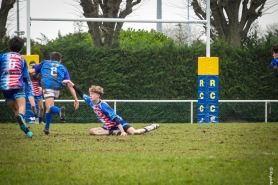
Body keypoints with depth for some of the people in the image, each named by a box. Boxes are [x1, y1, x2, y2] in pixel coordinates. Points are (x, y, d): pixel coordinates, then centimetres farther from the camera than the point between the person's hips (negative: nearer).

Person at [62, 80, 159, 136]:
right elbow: (81, 94, 6)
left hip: (119, 123, -8)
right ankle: (114, 132, -11)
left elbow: (115, 118, -28)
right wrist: (71, 84, 3)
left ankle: (152, 127, 2)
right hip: (108, 127, 8)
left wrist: (122, 131, -33)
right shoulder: (90, 102, -4)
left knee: (134, 132, -25)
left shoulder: (103, 106, -26)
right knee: (92, 131, -13)